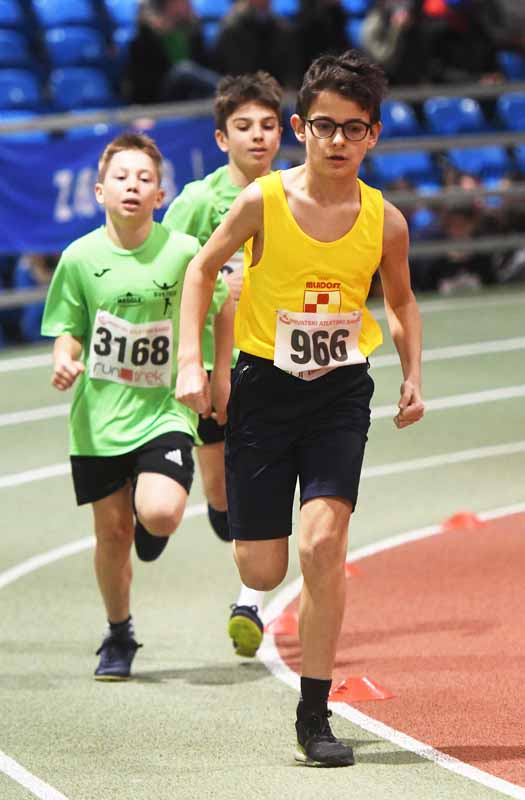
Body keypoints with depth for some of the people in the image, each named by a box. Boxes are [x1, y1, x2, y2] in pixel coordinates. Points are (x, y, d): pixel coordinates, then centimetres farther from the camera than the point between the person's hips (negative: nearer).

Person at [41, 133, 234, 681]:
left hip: (164, 410, -1)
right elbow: (69, 330, 5)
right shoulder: (80, 257, -5)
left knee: (160, 513, -23)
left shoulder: (183, 252, -8)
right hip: (99, 415, 2)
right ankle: (118, 637, 30)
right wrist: (65, 359, -16)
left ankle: (153, 526, 16)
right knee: (113, 533, 7)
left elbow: (223, 305, 8)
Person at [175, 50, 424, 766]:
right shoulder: (263, 202, -10)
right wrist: (191, 361, -4)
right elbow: (203, 268, 5)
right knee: (261, 572, 1)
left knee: (322, 544, -18)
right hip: (264, 385, 0)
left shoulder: (384, 222, -4)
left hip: (341, 392, 0)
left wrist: (413, 375, 0)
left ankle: (314, 717, -7)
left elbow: (400, 302, 14)